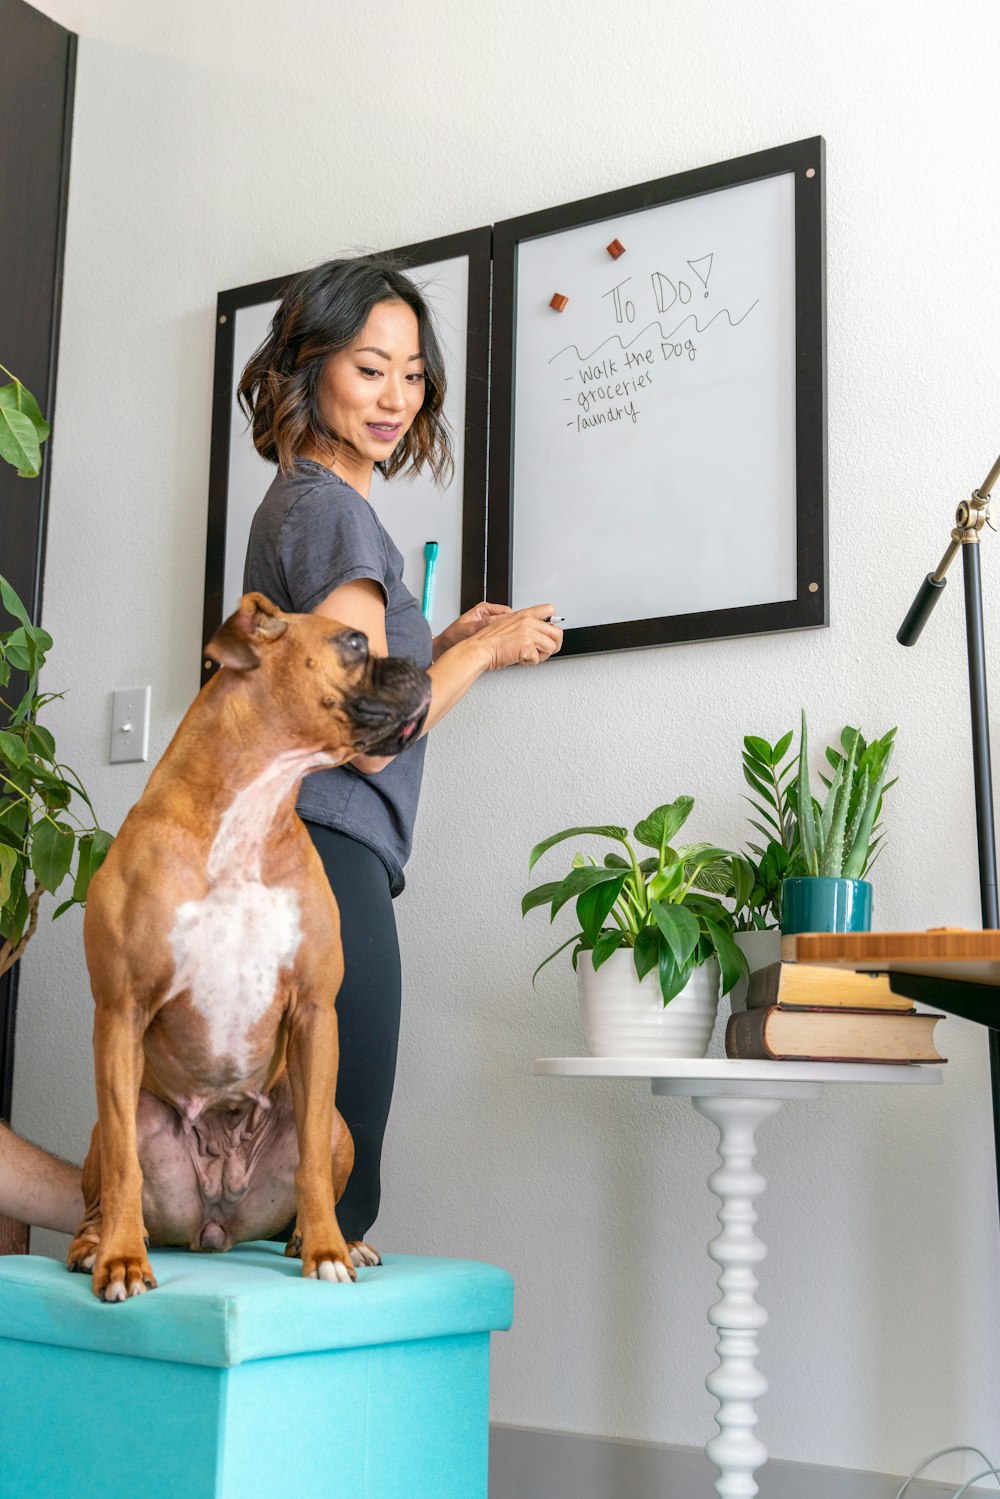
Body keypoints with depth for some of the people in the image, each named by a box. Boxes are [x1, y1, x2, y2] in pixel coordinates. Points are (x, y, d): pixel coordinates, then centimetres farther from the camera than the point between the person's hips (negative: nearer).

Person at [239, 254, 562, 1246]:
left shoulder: (297, 499, 22)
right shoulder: (331, 507, -8)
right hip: (329, 861, -10)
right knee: (331, 1195, -7)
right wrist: (489, 651, 0)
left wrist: (445, 644, 18)